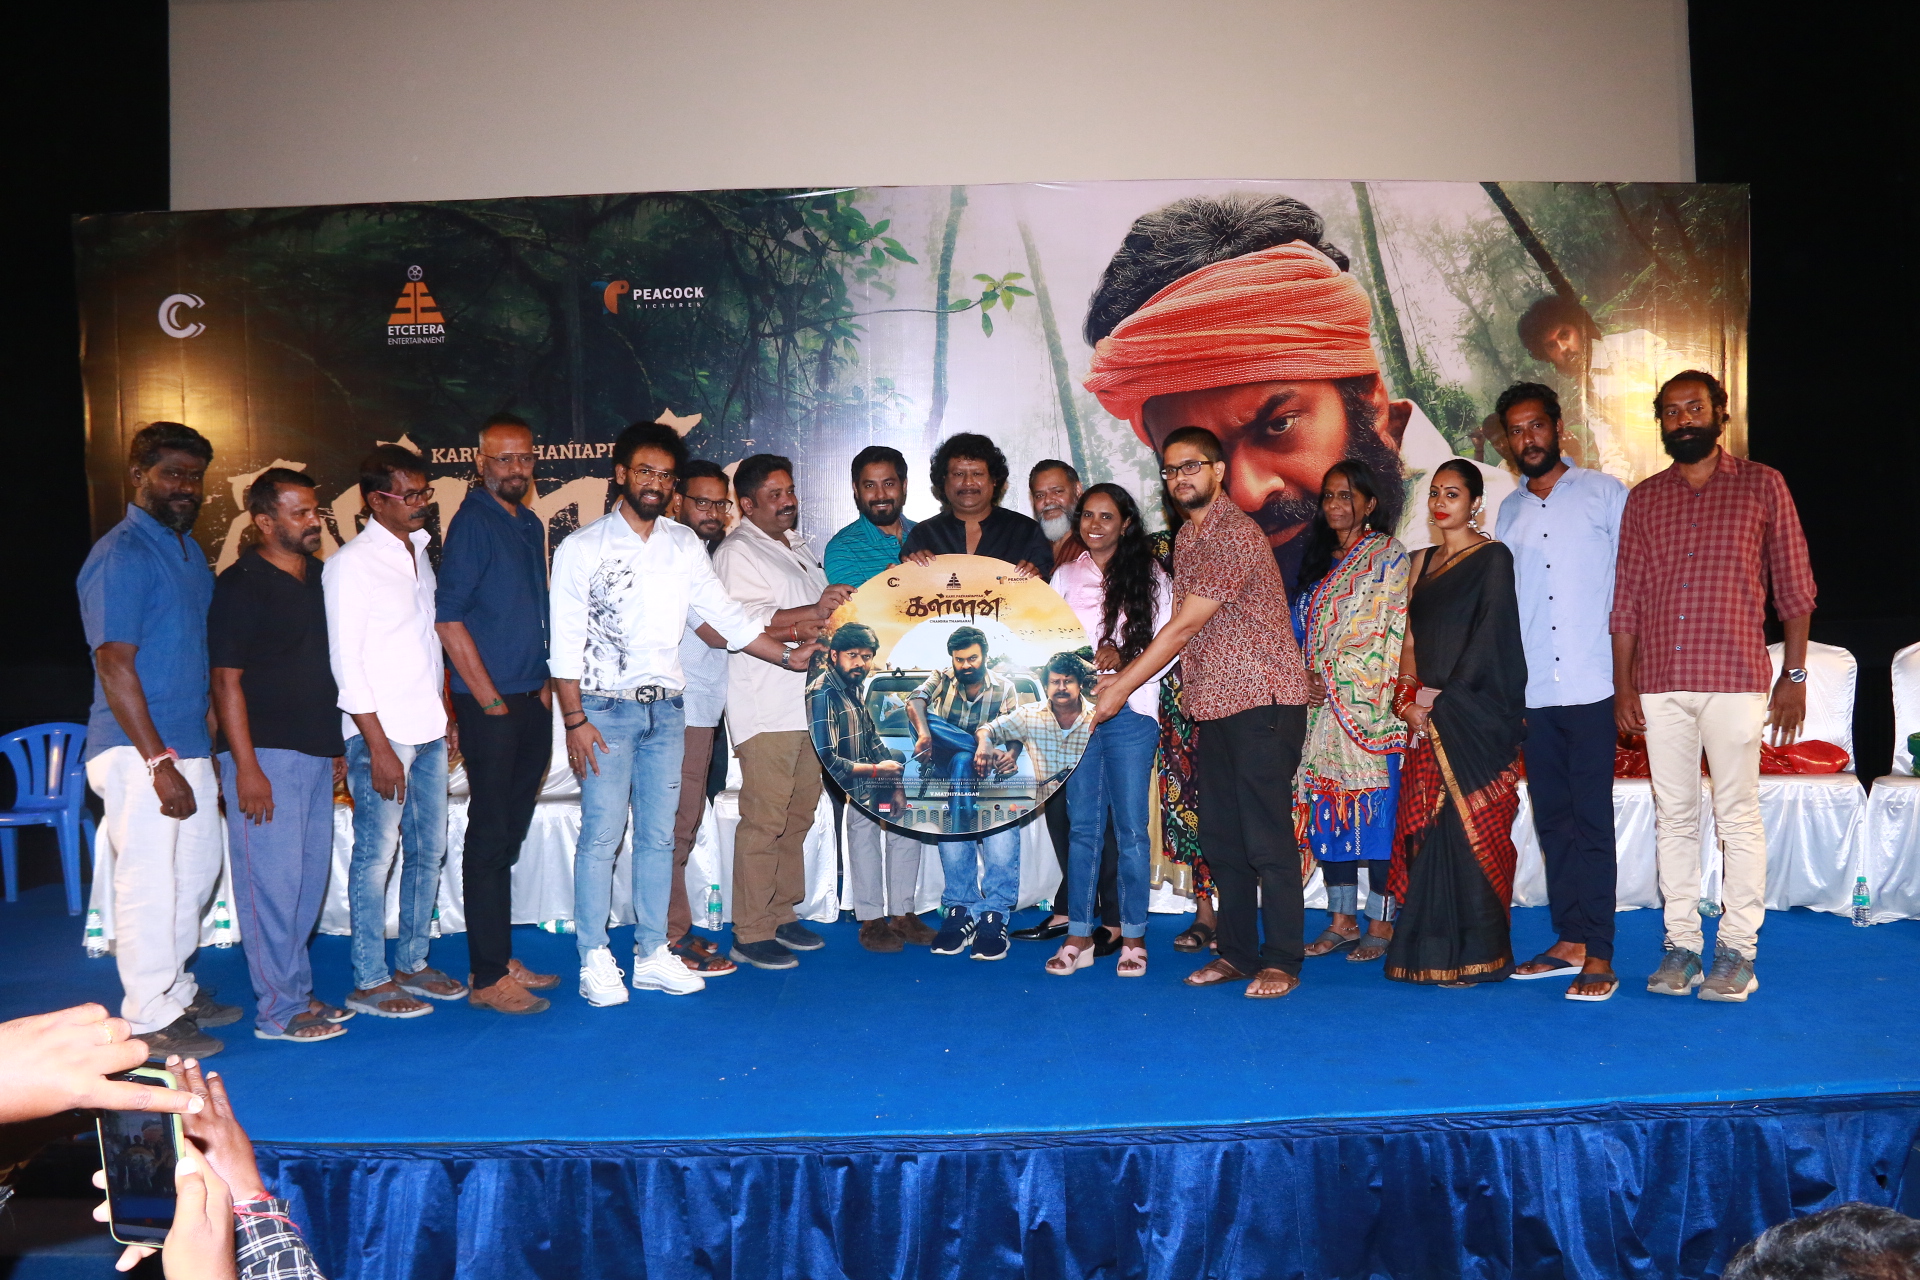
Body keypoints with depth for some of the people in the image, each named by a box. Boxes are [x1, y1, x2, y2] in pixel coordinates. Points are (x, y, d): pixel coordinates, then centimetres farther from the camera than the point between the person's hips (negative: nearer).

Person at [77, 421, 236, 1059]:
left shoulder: (189, 549, 13)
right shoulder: (120, 556, -13)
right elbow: (114, 665, -17)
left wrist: (205, 747, 16)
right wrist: (159, 761, -20)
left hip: (189, 744, 9)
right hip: (137, 750, -9)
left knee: (197, 871, 17)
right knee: (149, 881, -1)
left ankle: (175, 989, 32)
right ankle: (150, 1018, 12)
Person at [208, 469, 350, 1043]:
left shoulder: (319, 577, 12)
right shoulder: (240, 585, -9)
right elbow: (226, 680, -12)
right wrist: (245, 767, -16)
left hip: (317, 753, 8)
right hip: (266, 756, -7)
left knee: (310, 877, 13)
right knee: (273, 879, -3)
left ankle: (298, 991, 25)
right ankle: (279, 1010, 6)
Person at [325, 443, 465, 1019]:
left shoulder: (420, 553, 13)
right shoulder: (351, 562, -8)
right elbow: (345, 659, -12)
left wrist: (443, 717, 12)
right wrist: (378, 745, -15)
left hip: (428, 730, 7)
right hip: (380, 733, -7)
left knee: (428, 851, 12)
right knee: (376, 856, -1)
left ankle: (412, 962, 24)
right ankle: (369, 981, 9)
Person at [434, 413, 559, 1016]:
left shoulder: (530, 524, 14)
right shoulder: (472, 523, -10)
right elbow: (448, 619, -16)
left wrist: (543, 689, 13)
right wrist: (493, 702, -14)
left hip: (530, 701, 8)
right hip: (489, 706, -8)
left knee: (510, 832, 13)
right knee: (490, 836, -2)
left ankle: (501, 959, 24)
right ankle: (487, 978, 5)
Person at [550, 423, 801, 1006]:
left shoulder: (684, 543, 9)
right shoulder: (582, 548, -3)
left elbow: (724, 614, 13)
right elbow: (564, 642, -5)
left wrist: (789, 655, 8)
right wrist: (574, 720, -10)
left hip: (667, 708, 4)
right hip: (606, 709, -4)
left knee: (658, 834, 8)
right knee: (601, 836, -4)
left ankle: (653, 955, 17)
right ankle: (595, 960, 7)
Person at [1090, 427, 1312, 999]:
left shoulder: (1231, 534, -15)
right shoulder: (1188, 535, 15)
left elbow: (1183, 628, -16)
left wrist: (1121, 688, -11)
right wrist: (1121, 675, 12)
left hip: (1262, 701, -9)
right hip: (1215, 704, 9)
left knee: (1267, 837, -4)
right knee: (1220, 835, 12)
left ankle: (1281, 962, 6)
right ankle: (1237, 952, 22)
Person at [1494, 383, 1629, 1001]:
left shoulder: (1604, 493, 2)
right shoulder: (1509, 511, 15)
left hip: (1592, 688, -5)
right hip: (1533, 692, 5)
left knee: (1591, 822, -5)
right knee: (1553, 820, 9)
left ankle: (1599, 956, 0)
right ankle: (1569, 941, 18)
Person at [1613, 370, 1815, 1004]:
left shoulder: (1762, 486, 5)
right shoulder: (1643, 499, 12)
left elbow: (1794, 589, 5)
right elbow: (1626, 600, 11)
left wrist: (1794, 676, 1)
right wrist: (1623, 685, 6)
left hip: (1735, 680, -3)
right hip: (1660, 684, 3)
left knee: (1738, 816, -1)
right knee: (1673, 816, 6)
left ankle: (1737, 950, 8)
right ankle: (1681, 944, 13)